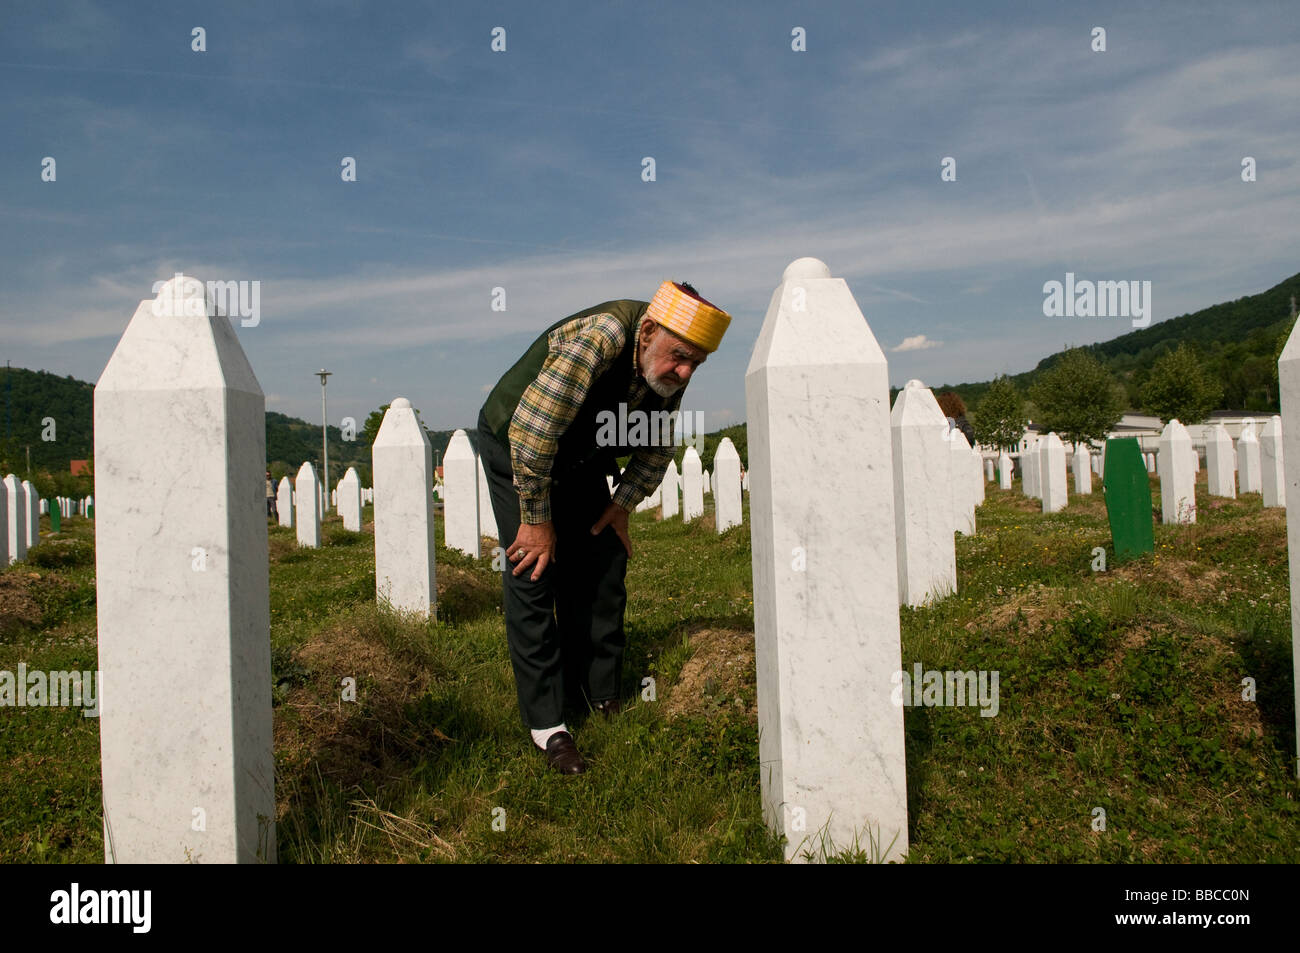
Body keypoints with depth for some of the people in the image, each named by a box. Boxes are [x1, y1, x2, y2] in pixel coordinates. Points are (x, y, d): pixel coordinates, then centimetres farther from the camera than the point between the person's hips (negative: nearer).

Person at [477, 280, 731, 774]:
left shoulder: (671, 367, -14)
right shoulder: (597, 339, -37)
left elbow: (659, 442, 4)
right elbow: (530, 433, -35)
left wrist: (623, 502, -1)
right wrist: (536, 520, -27)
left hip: (581, 458, 7)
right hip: (514, 446, -6)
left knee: (603, 565, 2)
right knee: (534, 572, -12)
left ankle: (601, 697, 16)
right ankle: (546, 724, -7)